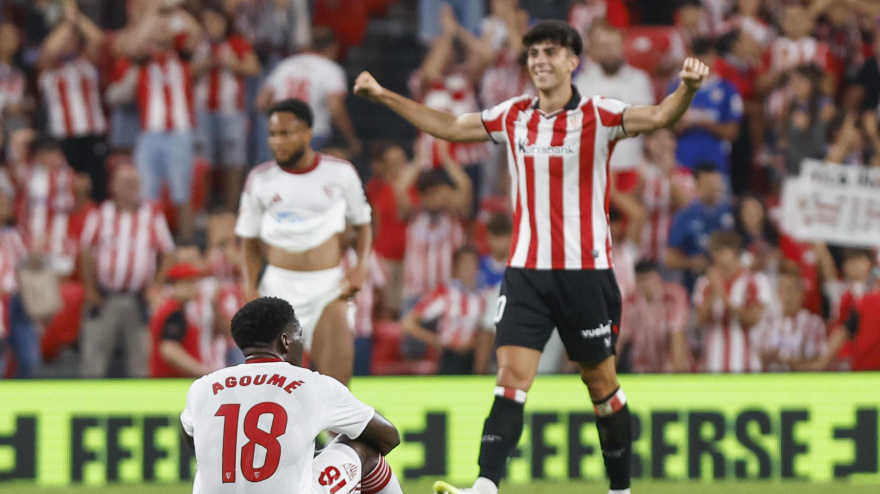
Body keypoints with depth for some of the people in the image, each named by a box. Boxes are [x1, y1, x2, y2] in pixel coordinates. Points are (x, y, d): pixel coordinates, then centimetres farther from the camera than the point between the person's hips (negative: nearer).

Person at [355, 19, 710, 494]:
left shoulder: (599, 115, -6)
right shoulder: (513, 116, 8)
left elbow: (659, 116, -21)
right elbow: (447, 126, 21)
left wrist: (686, 88, -42)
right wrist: (384, 96, 20)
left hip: (586, 272, -3)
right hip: (526, 272, 3)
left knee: (601, 381, 7)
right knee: (511, 374, -10)